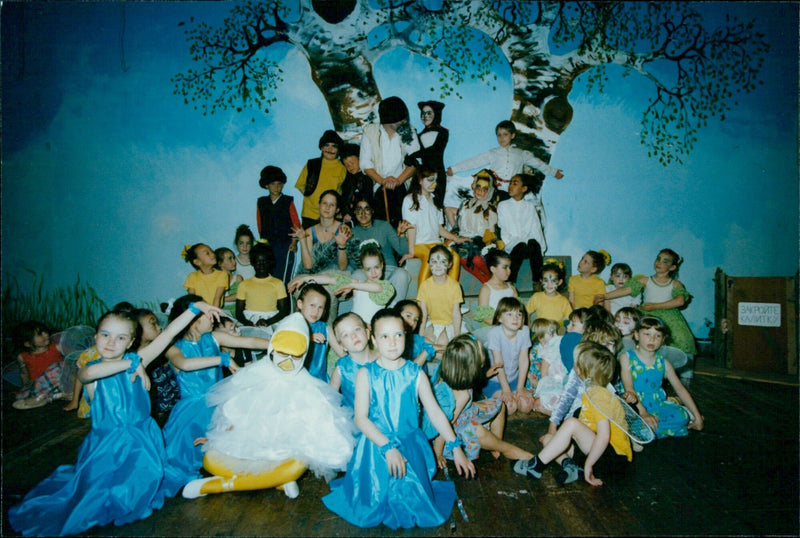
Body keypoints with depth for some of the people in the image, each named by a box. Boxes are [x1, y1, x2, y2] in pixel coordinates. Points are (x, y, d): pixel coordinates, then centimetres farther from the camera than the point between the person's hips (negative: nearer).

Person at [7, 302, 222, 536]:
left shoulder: (137, 359, -4)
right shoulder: (88, 371, -9)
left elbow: (169, 333, -13)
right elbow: (91, 372, -37)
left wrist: (195, 308, -20)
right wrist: (131, 364, -34)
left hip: (140, 440, 2)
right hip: (106, 443, -1)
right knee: (98, 489, 2)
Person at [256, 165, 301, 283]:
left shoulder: (288, 201, 6)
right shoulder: (261, 202, 12)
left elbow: (296, 223, 4)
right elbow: (260, 224, 15)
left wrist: (294, 242, -4)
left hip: (285, 244, -2)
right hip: (268, 245, 2)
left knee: (282, 278, -11)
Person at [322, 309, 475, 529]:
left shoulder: (416, 374, -3)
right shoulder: (366, 374, -7)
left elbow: (435, 413, 2)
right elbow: (361, 418, -12)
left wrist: (456, 448, -1)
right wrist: (387, 447, -22)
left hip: (410, 446, 1)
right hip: (375, 445, -1)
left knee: (412, 504, -6)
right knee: (371, 508, -5)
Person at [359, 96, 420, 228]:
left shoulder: (409, 132, 7)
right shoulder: (370, 131, 3)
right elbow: (365, 163, 1)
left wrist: (399, 180, -13)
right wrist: (382, 181, -12)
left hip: (402, 188, 1)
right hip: (377, 188, -1)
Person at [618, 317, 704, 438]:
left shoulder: (664, 363, 9)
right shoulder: (626, 357, -4)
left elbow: (680, 389, 13)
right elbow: (629, 388, -12)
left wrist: (697, 416, 9)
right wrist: (643, 413, -22)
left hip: (657, 404, 4)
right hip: (635, 407, -4)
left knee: (682, 416, -23)